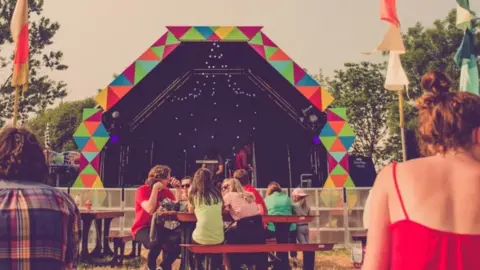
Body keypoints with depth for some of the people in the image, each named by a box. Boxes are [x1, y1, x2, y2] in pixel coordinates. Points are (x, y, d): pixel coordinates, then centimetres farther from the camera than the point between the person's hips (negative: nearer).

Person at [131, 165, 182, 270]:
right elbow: (150, 210, -27)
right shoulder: (142, 190, -12)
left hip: (157, 227, 5)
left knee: (178, 240, -24)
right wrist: (155, 189, -23)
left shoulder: (166, 191, 5)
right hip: (141, 228, -5)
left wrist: (178, 188, -9)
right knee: (156, 242, -37)